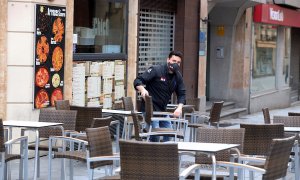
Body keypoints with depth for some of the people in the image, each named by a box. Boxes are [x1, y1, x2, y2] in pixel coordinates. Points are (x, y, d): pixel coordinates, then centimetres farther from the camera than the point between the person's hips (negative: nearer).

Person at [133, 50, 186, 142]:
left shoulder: (178, 76, 5)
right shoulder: (156, 70, -14)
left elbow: (181, 94, 7)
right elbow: (137, 81, -16)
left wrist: (179, 108, -12)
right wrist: (142, 89, -38)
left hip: (163, 110, 8)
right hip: (150, 108, -7)